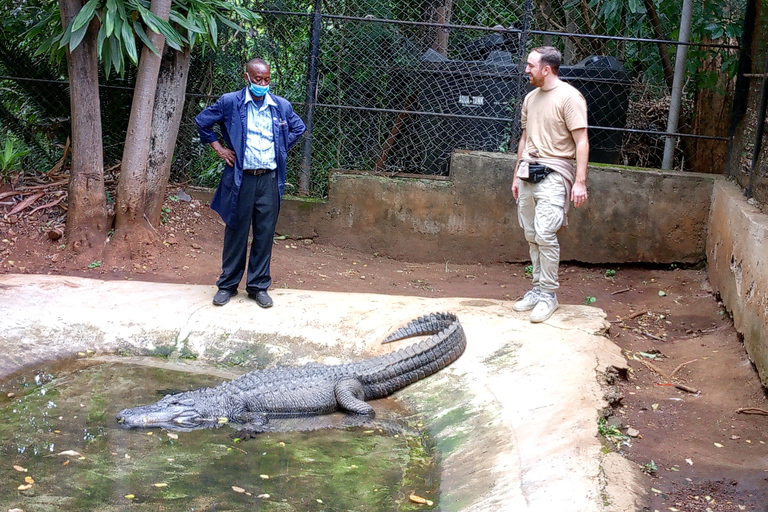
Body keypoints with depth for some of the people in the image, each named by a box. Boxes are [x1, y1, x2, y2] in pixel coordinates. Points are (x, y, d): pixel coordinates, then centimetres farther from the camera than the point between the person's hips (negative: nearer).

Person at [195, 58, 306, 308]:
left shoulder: (282, 106, 5)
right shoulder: (230, 102, -2)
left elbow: (298, 128, 22)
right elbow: (202, 122, 8)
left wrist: (282, 148, 11)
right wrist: (218, 147, 3)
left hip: (269, 179, 2)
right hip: (240, 178, -2)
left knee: (265, 233, 5)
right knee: (236, 232, 5)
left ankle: (259, 285, 16)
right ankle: (228, 284, 18)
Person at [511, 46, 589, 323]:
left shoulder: (569, 97, -10)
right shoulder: (530, 98, 14)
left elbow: (581, 141, -13)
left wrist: (580, 181, -19)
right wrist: (517, 175, 22)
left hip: (553, 174, -7)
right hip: (528, 172, 8)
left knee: (545, 234, -13)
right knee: (531, 235, 9)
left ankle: (548, 294, -3)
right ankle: (538, 289, 18)